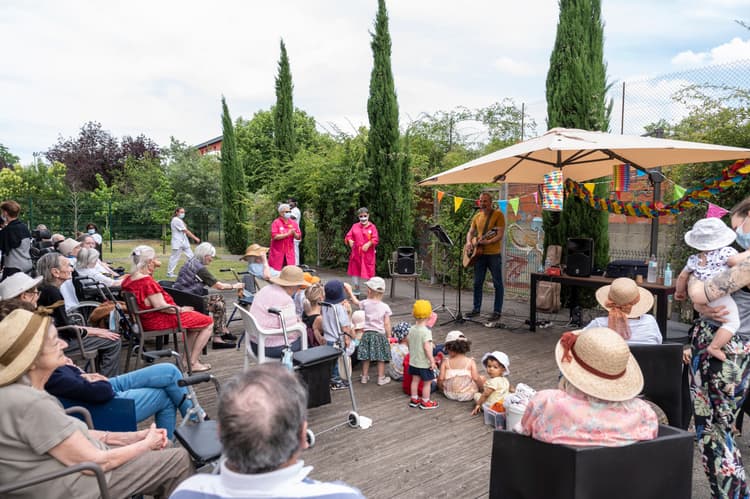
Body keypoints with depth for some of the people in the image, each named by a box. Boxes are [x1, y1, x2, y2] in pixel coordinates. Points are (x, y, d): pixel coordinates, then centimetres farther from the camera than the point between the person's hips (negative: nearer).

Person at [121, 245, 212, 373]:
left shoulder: (128, 279, 3)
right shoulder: (147, 281, -26)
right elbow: (161, 306, -27)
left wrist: (152, 269, 10)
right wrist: (182, 309, -11)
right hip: (159, 321, -11)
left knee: (194, 317, 29)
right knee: (208, 322, -2)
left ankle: (188, 358, 26)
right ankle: (193, 363, 2)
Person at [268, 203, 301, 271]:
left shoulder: (293, 223, 7)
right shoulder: (276, 222, -5)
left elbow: (298, 237, 6)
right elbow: (274, 236, -16)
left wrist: (294, 233, -15)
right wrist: (287, 234, -17)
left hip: (289, 253, 4)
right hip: (277, 252, -3)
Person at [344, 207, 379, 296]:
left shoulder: (372, 227, -2)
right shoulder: (355, 226, 8)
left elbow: (376, 239, -10)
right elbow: (348, 236, 6)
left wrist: (369, 244, -26)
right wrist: (350, 241, -16)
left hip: (368, 254, -4)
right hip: (356, 253, 4)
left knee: (369, 272, -1)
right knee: (355, 272, 12)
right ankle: (356, 291, 28)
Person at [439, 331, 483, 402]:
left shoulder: (445, 362, -11)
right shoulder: (471, 362, -13)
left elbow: (441, 378, -17)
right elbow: (476, 378, -20)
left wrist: (440, 387, 5)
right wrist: (482, 387, 0)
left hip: (450, 395, 1)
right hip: (467, 396, 0)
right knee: (482, 378, 17)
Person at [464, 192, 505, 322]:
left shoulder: (498, 214, -7)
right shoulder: (477, 216, 11)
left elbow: (500, 235, -14)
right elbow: (470, 232, 16)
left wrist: (487, 242, -27)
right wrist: (468, 243, -4)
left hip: (494, 254, -6)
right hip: (479, 254, 6)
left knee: (497, 283, 0)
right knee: (477, 283, 10)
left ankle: (497, 311, 7)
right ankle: (476, 309, 21)